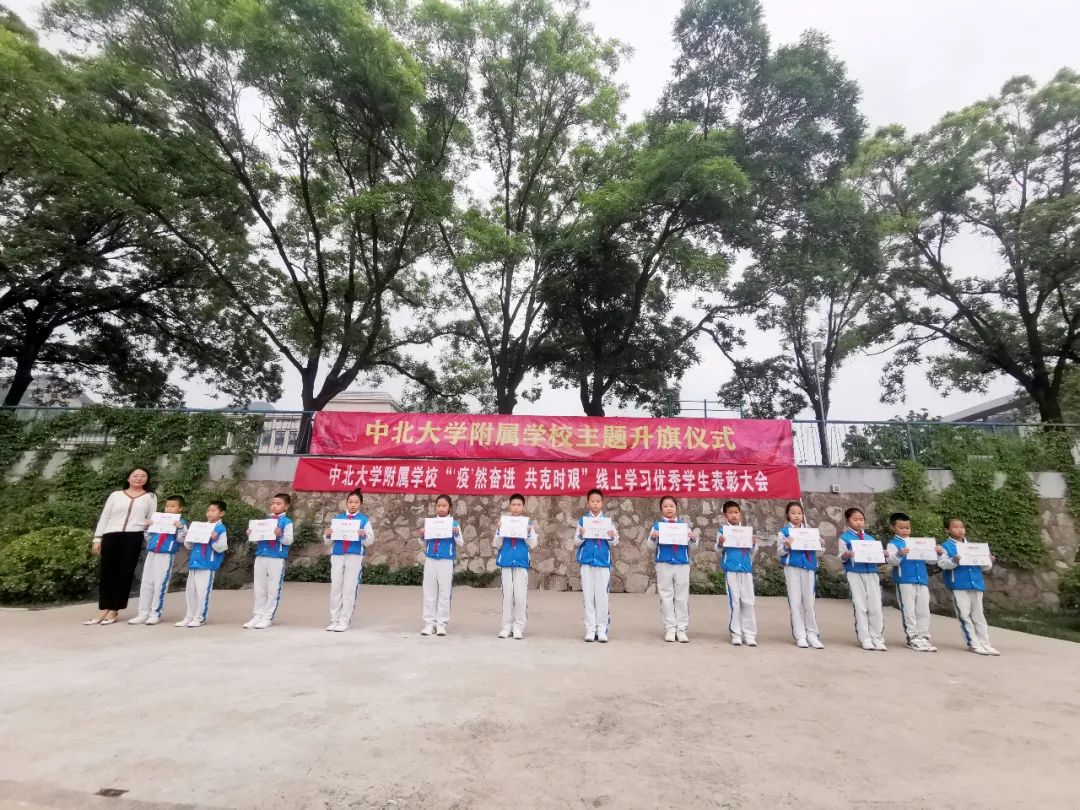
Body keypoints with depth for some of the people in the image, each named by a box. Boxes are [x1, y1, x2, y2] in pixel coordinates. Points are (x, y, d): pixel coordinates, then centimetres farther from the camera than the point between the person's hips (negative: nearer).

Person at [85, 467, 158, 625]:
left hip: (134, 537, -2)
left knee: (125, 573, 0)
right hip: (111, 536, 2)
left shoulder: (150, 497, 13)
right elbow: (104, 517, 14)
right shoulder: (116, 495, 15)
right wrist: (97, 538, 6)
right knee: (106, 572, 2)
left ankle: (114, 611, 6)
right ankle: (104, 609, 11)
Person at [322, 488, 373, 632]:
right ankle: (334, 620, 18)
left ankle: (344, 620, 8)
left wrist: (364, 535, -19)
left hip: (355, 556, -3)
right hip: (337, 555, 3)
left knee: (349, 589, 0)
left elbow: (370, 540, 0)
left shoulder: (364, 520, 3)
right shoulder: (337, 518, 10)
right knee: (335, 587, 8)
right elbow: (329, 541, 12)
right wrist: (328, 535, -9)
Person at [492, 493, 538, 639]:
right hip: (506, 562, 1)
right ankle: (506, 626, 15)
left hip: (521, 563, -1)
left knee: (520, 596, 0)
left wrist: (528, 532, -15)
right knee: (507, 595, 6)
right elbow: (496, 544, 3)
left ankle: (518, 627, 10)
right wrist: (499, 530, -11)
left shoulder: (528, 523, 3)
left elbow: (533, 544, 0)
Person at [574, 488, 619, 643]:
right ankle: (590, 629, 12)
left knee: (602, 596, 1)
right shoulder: (582, 520, 3)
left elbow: (615, 543, 3)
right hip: (586, 562, 0)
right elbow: (576, 543, 3)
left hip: (603, 562, 0)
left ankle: (602, 629, 10)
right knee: (588, 596, 5)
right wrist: (581, 536, -17)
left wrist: (611, 537, -18)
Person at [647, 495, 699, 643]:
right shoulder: (657, 525, 3)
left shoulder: (684, 525, 7)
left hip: (682, 564, 1)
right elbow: (651, 548, 3)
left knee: (682, 597, 5)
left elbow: (693, 546, 7)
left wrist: (694, 538, -14)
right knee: (666, 597, 4)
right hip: (663, 565, -1)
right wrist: (653, 538, -17)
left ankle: (682, 629, 12)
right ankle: (670, 629, 12)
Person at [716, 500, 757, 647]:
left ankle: (749, 633, 12)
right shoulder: (722, 531, 2)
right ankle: (735, 633, 10)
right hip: (730, 569, -3)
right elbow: (718, 551, 1)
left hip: (746, 569, 3)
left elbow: (753, 552, 12)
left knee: (748, 601, 3)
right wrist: (720, 544, -20)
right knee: (734, 601, 1)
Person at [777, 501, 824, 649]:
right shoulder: (784, 531, 2)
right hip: (792, 567, -3)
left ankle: (812, 634, 17)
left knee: (809, 601, 5)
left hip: (809, 566, 3)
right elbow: (780, 551, -2)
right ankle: (800, 636, 8)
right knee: (795, 601, 1)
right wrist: (786, 546, -22)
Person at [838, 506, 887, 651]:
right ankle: (865, 639, 6)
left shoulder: (871, 538, 15)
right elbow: (841, 558, -4)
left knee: (876, 607, 3)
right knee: (860, 607, -1)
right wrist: (845, 555, -25)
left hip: (871, 573, 4)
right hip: (855, 574, -4)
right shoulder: (845, 537, 1)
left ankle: (877, 638, 13)